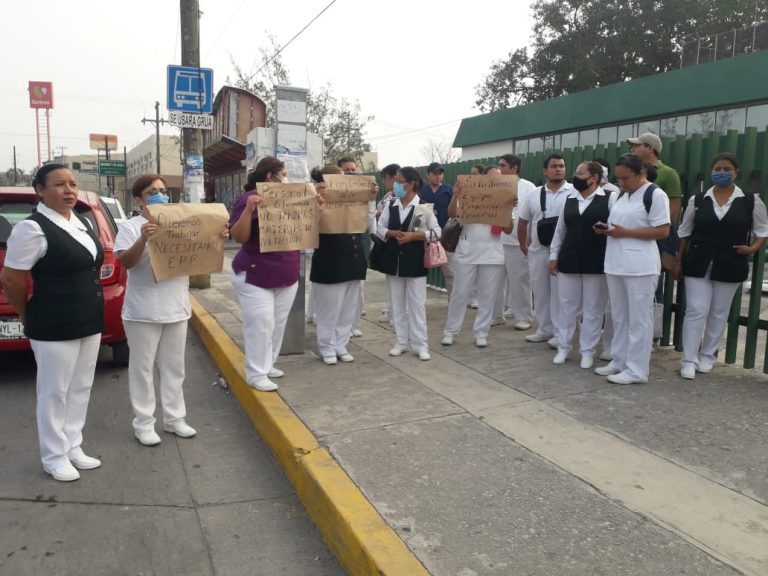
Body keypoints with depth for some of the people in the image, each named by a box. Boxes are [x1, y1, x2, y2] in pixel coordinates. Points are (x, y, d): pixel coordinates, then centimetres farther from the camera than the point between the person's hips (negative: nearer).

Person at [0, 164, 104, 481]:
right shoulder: (32, 228, -15)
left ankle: (73, 448, 29)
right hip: (54, 326, -8)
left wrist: (93, 313, 17)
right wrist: (31, 319, 0)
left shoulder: (83, 222, 9)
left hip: (90, 322, 8)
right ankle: (55, 457, 19)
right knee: (55, 393, 5)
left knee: (81, 388, 15)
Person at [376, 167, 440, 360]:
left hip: (414, 260, -4)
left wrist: (412, 236, -15)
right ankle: (401, 342, 21)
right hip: (393, 259, 4)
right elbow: (379, 229, 8)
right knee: (397, 303, 10)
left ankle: (420, 345, 8)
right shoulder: (391, 206, 5)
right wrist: (392, 233, -12)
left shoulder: (424, 207, -5)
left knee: (417, 303, 0)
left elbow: (436, 233, -6)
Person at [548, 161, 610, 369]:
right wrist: (553, 256, 10)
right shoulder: (569, 200, 10)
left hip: (596, 263, -4)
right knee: (566, 307, 10)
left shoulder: (609, 199, -5)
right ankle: (563, 348, 22)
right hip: (568, 261, 4)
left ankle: (588, 351, 17)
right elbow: (560, 230, 13)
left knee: (592, 310, 5)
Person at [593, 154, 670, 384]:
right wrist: (605, 228, 2)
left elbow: (663, 230, -13)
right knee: (619, 317, 14)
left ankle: (637, 370, 5)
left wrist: (624, 233, -17)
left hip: (640, 266, -8)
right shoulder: (619, 196, 15)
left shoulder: (656, 195, -8)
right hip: (615, 264, 8)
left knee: (638, 319, -1)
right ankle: (619, 361, 25)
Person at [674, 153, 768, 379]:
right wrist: (678, 261, 7)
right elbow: (685, 233, 8)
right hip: (698, 264, 0)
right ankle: (689, 360, 2)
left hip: (730, 266, 0)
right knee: (696, 311, -4)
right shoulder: (697, 200, 2)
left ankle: (708, 356, 26)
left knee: (719, 314, 11)